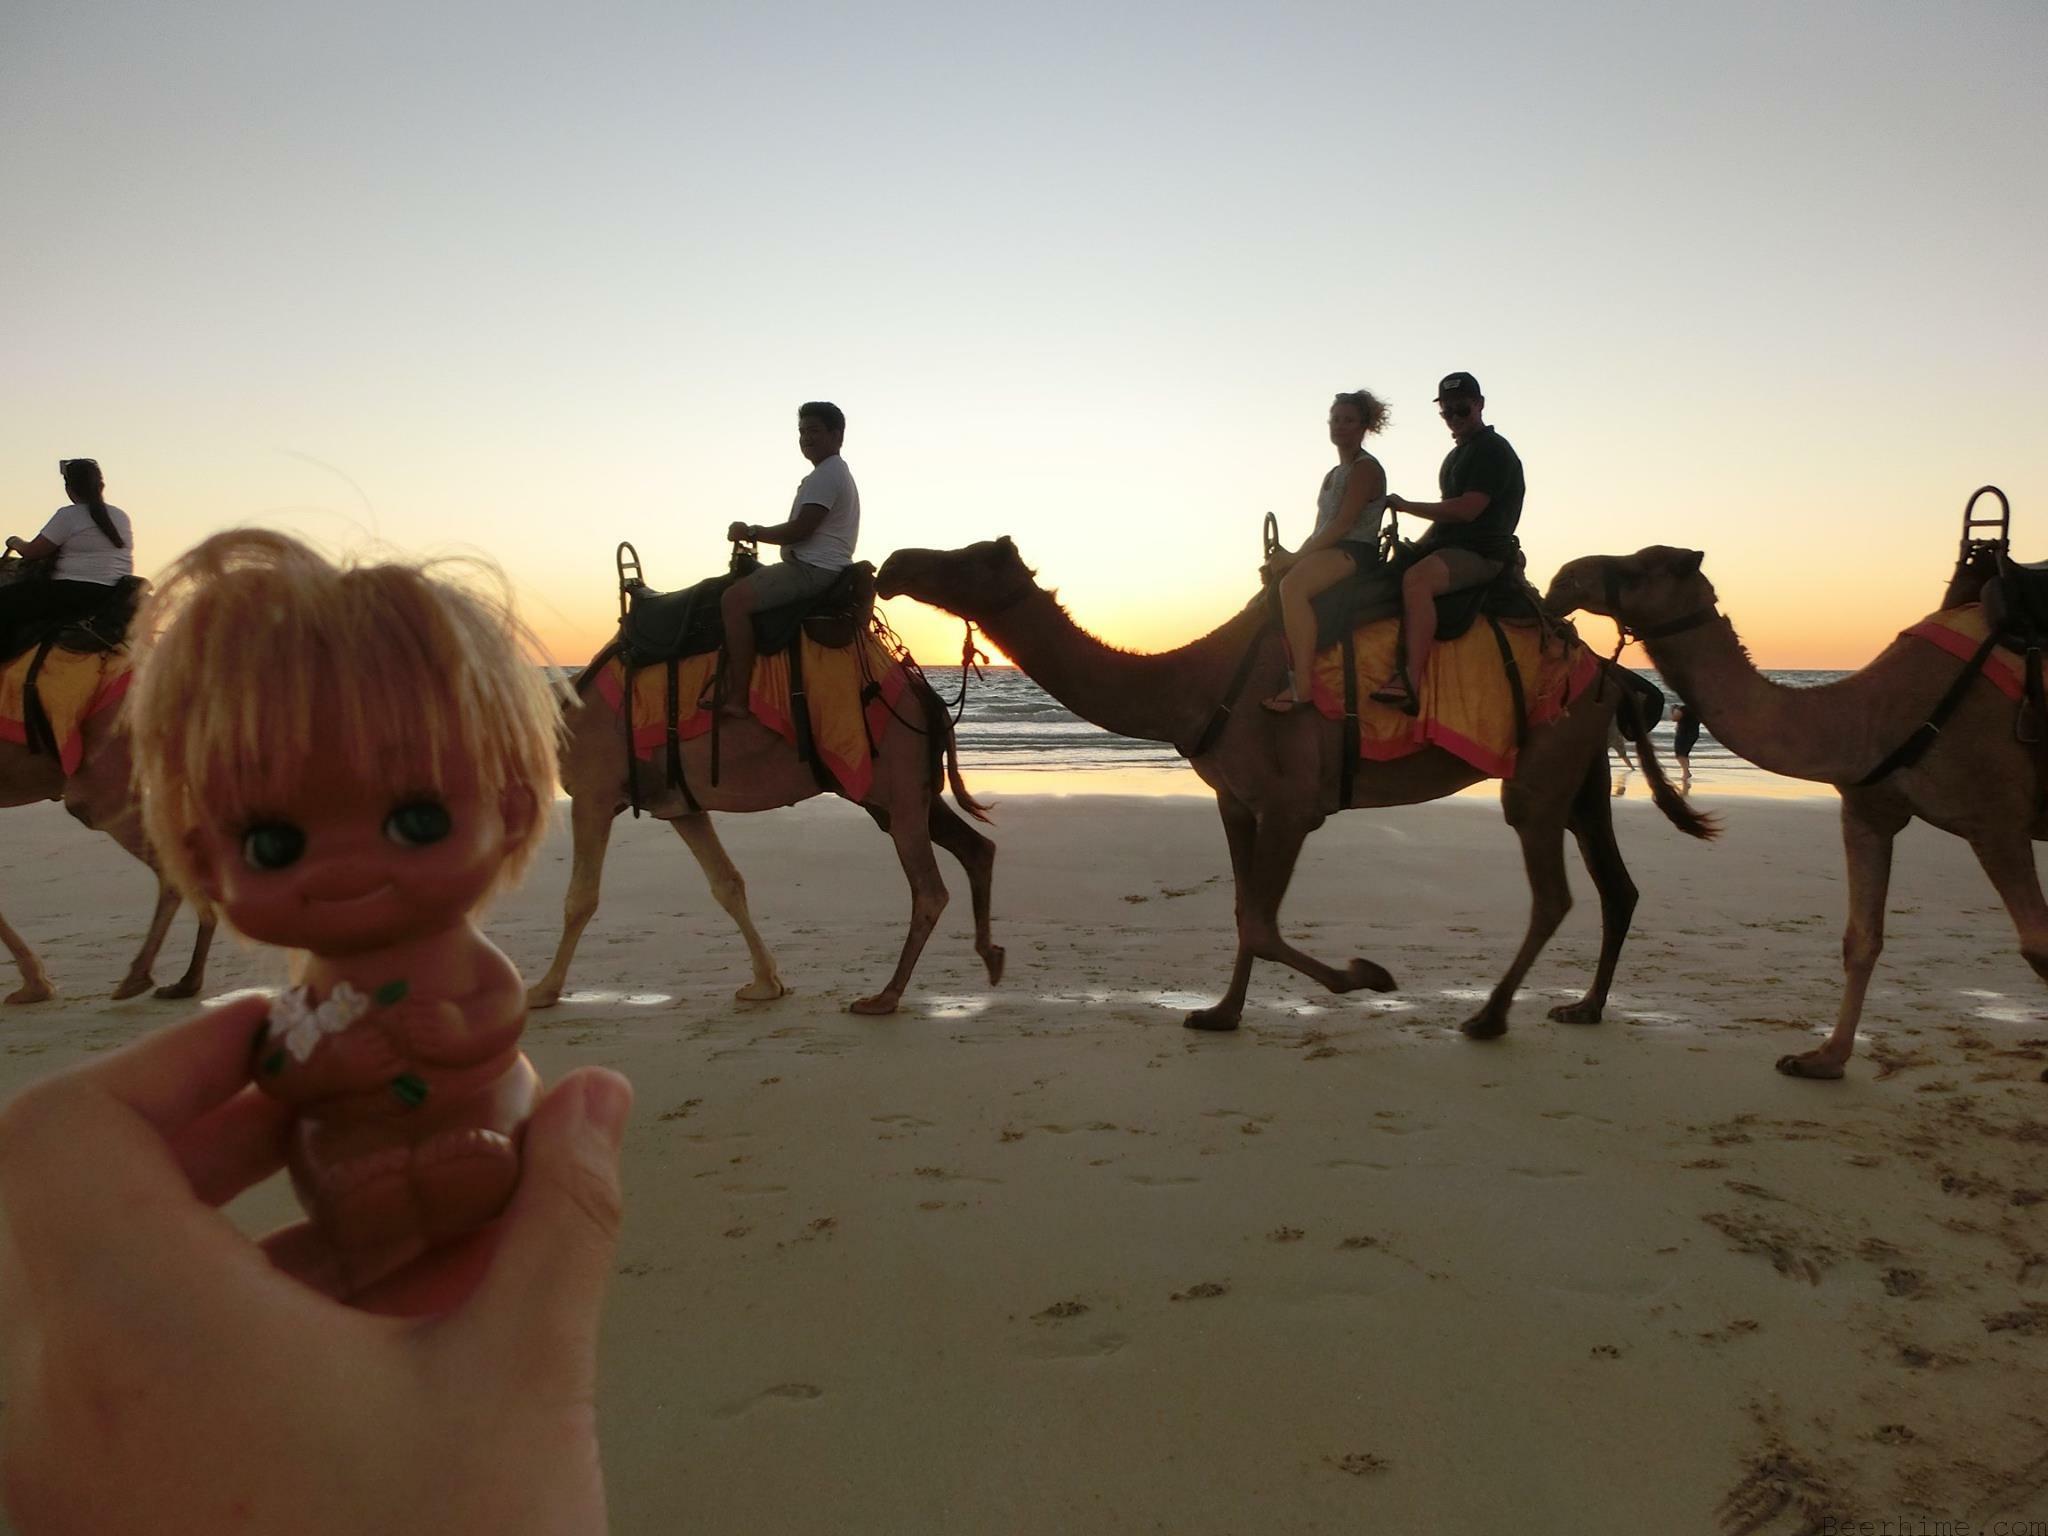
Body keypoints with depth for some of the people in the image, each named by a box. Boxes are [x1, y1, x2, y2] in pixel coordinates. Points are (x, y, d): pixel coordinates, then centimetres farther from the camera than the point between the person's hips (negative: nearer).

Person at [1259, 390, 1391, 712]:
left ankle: (1301, 688, -41)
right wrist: (1293, 557, 6)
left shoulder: (1365, 468, -5)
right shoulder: (1333, 475, 25)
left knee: (1292, 583, -34)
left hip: (1357, 553, -11)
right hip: (1328, 552, 11)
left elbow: (1343, 523, -15)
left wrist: (1296, 557, -16)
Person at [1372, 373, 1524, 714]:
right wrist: (1417, 547, 16)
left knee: (1416, 579, -35)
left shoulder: (1493, 450, -6)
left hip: (1481, 553, -11)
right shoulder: (1457, 455, 25)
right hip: (1447, 547, 11)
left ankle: (1411, 682, -46)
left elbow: (1467, 509, -18)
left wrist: (1407, 506, -10)